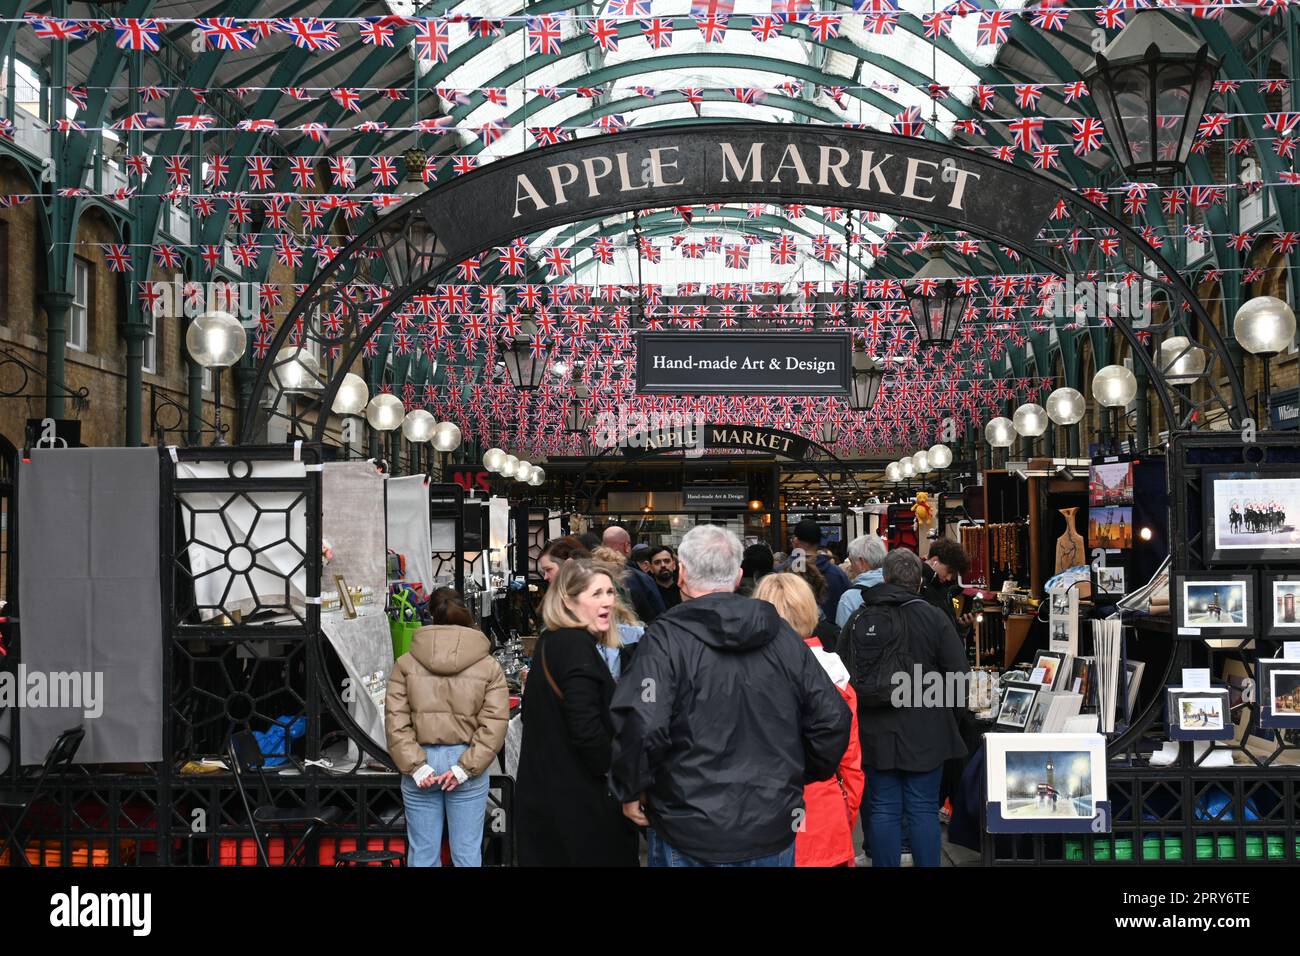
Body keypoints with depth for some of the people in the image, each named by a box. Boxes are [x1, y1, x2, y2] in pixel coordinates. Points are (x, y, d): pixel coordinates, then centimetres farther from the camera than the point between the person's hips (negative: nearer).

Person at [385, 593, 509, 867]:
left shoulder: (405, 663, 6)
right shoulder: (489, 666, 2)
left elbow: (396, 721, -3)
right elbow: (493, 724, -7)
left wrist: (415, 766, -6)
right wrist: (465, 767, -9)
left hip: (421, 762, 1)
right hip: (464, 761, -1)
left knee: (423, 853, 7)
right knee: (467, 853, 5)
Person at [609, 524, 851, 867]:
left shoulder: (665, 639, -12)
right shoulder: (783, 636, 2)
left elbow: (640, 725, -24)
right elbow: (833, 720, 1)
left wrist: (631, 791, -9)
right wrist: (799, 779, 14)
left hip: (691, 839, -4)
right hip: (774, 836, 4)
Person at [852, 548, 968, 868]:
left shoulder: (860, 620, -1)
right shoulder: (933, 617, -7)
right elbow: (957, 673, -6)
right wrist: (945, 709, 11)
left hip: (877, 732, 2)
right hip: (924, 732, -2)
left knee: (883, 809, 6)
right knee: (923, 809, 5)